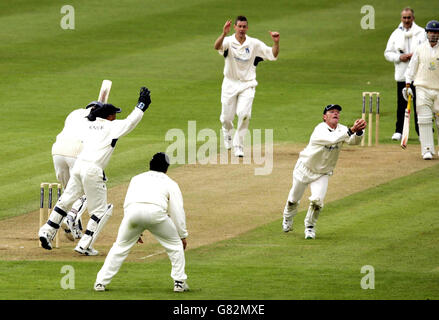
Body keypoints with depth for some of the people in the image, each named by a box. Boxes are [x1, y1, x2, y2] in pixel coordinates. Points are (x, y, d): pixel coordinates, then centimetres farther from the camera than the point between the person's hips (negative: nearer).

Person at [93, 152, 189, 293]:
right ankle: (179, 282, 13)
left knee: (120, 246, 19)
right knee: (175, 244, 19)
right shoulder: (170, 183, 26)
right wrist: (183, 235, 28)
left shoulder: (136, 178, 35)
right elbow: (177, 211, 20)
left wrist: (136, 231, 38)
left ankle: (101, 282, 11)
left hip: (132, 211, 2)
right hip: (156, 211, -2)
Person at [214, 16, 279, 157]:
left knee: (244, 113, -18)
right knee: (226, 117, 4)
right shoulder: (229, 41, -9)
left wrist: (276, 42, -23)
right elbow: (217, 46, -31)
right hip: (230, 84, 0)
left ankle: (238, 145, -3)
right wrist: (224, 34, -52)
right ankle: (227, 131, 42)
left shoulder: (254, 44, -2)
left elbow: (273, 55, -2)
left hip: (247, 84, 0)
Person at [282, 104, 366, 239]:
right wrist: (351, 130, -56)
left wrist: (359, 131, -50)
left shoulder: (341, 130, -11)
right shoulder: (320, 130, -28)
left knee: (317, 200, -15)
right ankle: (287, 219, 43)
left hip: (322, 174, 3)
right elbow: (332, 139, -47)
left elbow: (354, 141, -28)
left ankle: (310, 227, 9)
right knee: (294, 198, 13)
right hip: (304, 169, -3)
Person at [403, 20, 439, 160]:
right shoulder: (420, 49, 6)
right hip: (422, 88, 0)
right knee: (424, 119, -9)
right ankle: (427, 150, -9)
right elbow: (411, 68, 10)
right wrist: (408, 85, 4)